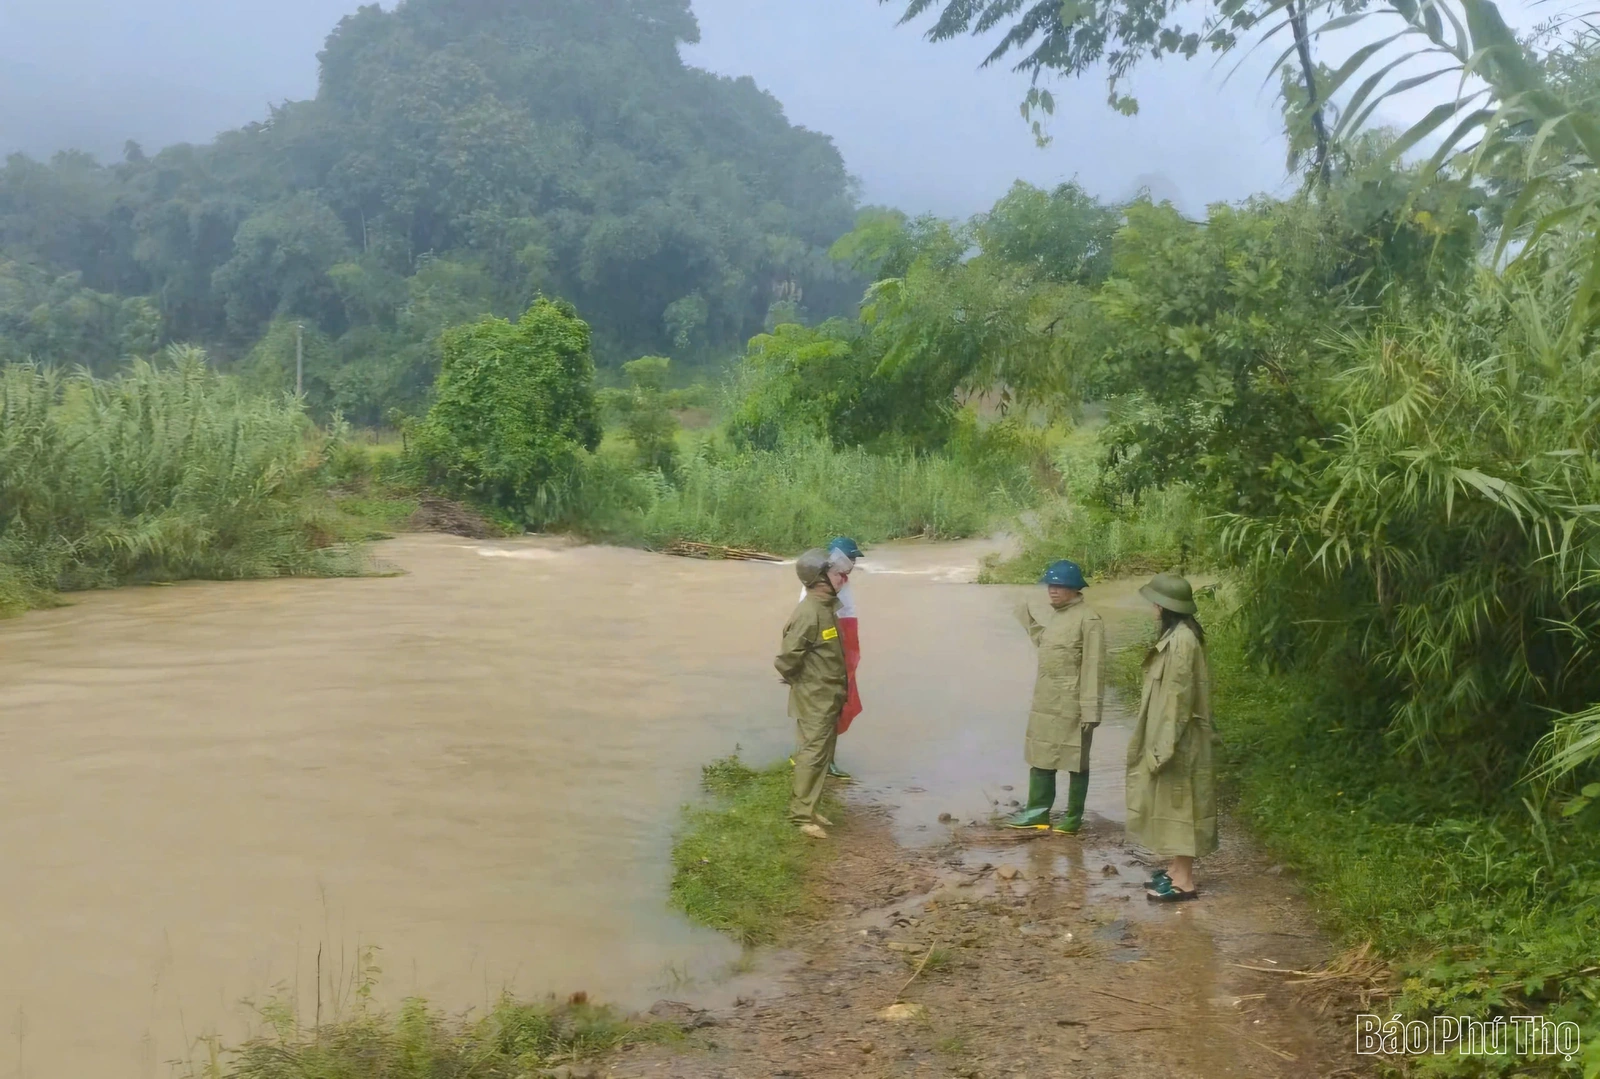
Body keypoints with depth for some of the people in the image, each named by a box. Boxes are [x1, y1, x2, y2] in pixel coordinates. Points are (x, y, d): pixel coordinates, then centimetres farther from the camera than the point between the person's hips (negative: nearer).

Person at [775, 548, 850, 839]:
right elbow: (789, 653, -23)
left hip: (829, 696, 9)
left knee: (823, 753, 15)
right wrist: (795, 680, -7)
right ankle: (802, 815, 1)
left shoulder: (827, 606, 8)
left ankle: (807, 807, 25)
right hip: (814, 698, -9)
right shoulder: (809, 612, -23)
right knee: (812, 753, -6)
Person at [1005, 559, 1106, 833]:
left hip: (1072, 704, -8)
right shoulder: (1046, 613, 9)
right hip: (1044, 701, 8)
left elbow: (1093, 667, -17)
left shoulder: (1088, 620, -14)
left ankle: (1074, 817, 14)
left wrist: (1090, 709, -20)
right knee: (1040, 755, 13)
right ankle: (1038, 811, 23)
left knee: (1076, 760, 4)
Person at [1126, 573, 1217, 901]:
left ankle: (1184, 881, 5)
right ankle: (1177, 870, 25)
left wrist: (1164, 747, -21)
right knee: (1172, 803, 16)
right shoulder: (1176, 637, 10)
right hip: (1171, 736, 10)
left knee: (1179, 804, -2)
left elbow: (1178, 697, -23)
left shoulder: (1181, 641, -22)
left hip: (1178, 740, -10)